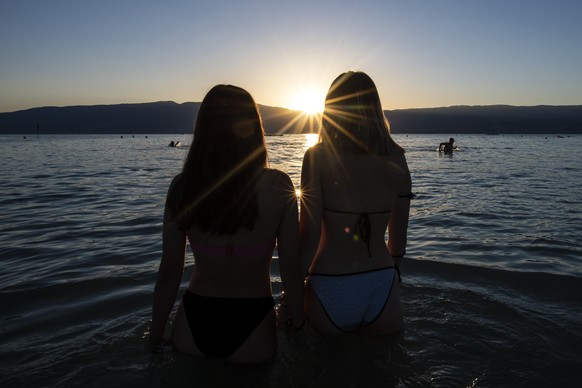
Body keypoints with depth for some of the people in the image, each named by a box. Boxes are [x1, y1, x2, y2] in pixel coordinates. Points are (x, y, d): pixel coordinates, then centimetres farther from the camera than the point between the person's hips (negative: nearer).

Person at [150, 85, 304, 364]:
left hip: (194, 322, 2)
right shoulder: (277, 186, -16)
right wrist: (297, 325, 7)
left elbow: (169, 273, -4)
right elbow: (291, 270, -10)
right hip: (251, 326, -1)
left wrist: (155, 337, 10)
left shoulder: (181, 186, -10)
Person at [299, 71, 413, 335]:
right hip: (382, 288, 4)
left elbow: (308, 238, -13)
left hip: (330, 292, -3)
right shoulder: (396, 159, 1)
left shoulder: (318, 157, -10)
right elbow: (398, 237, 7)